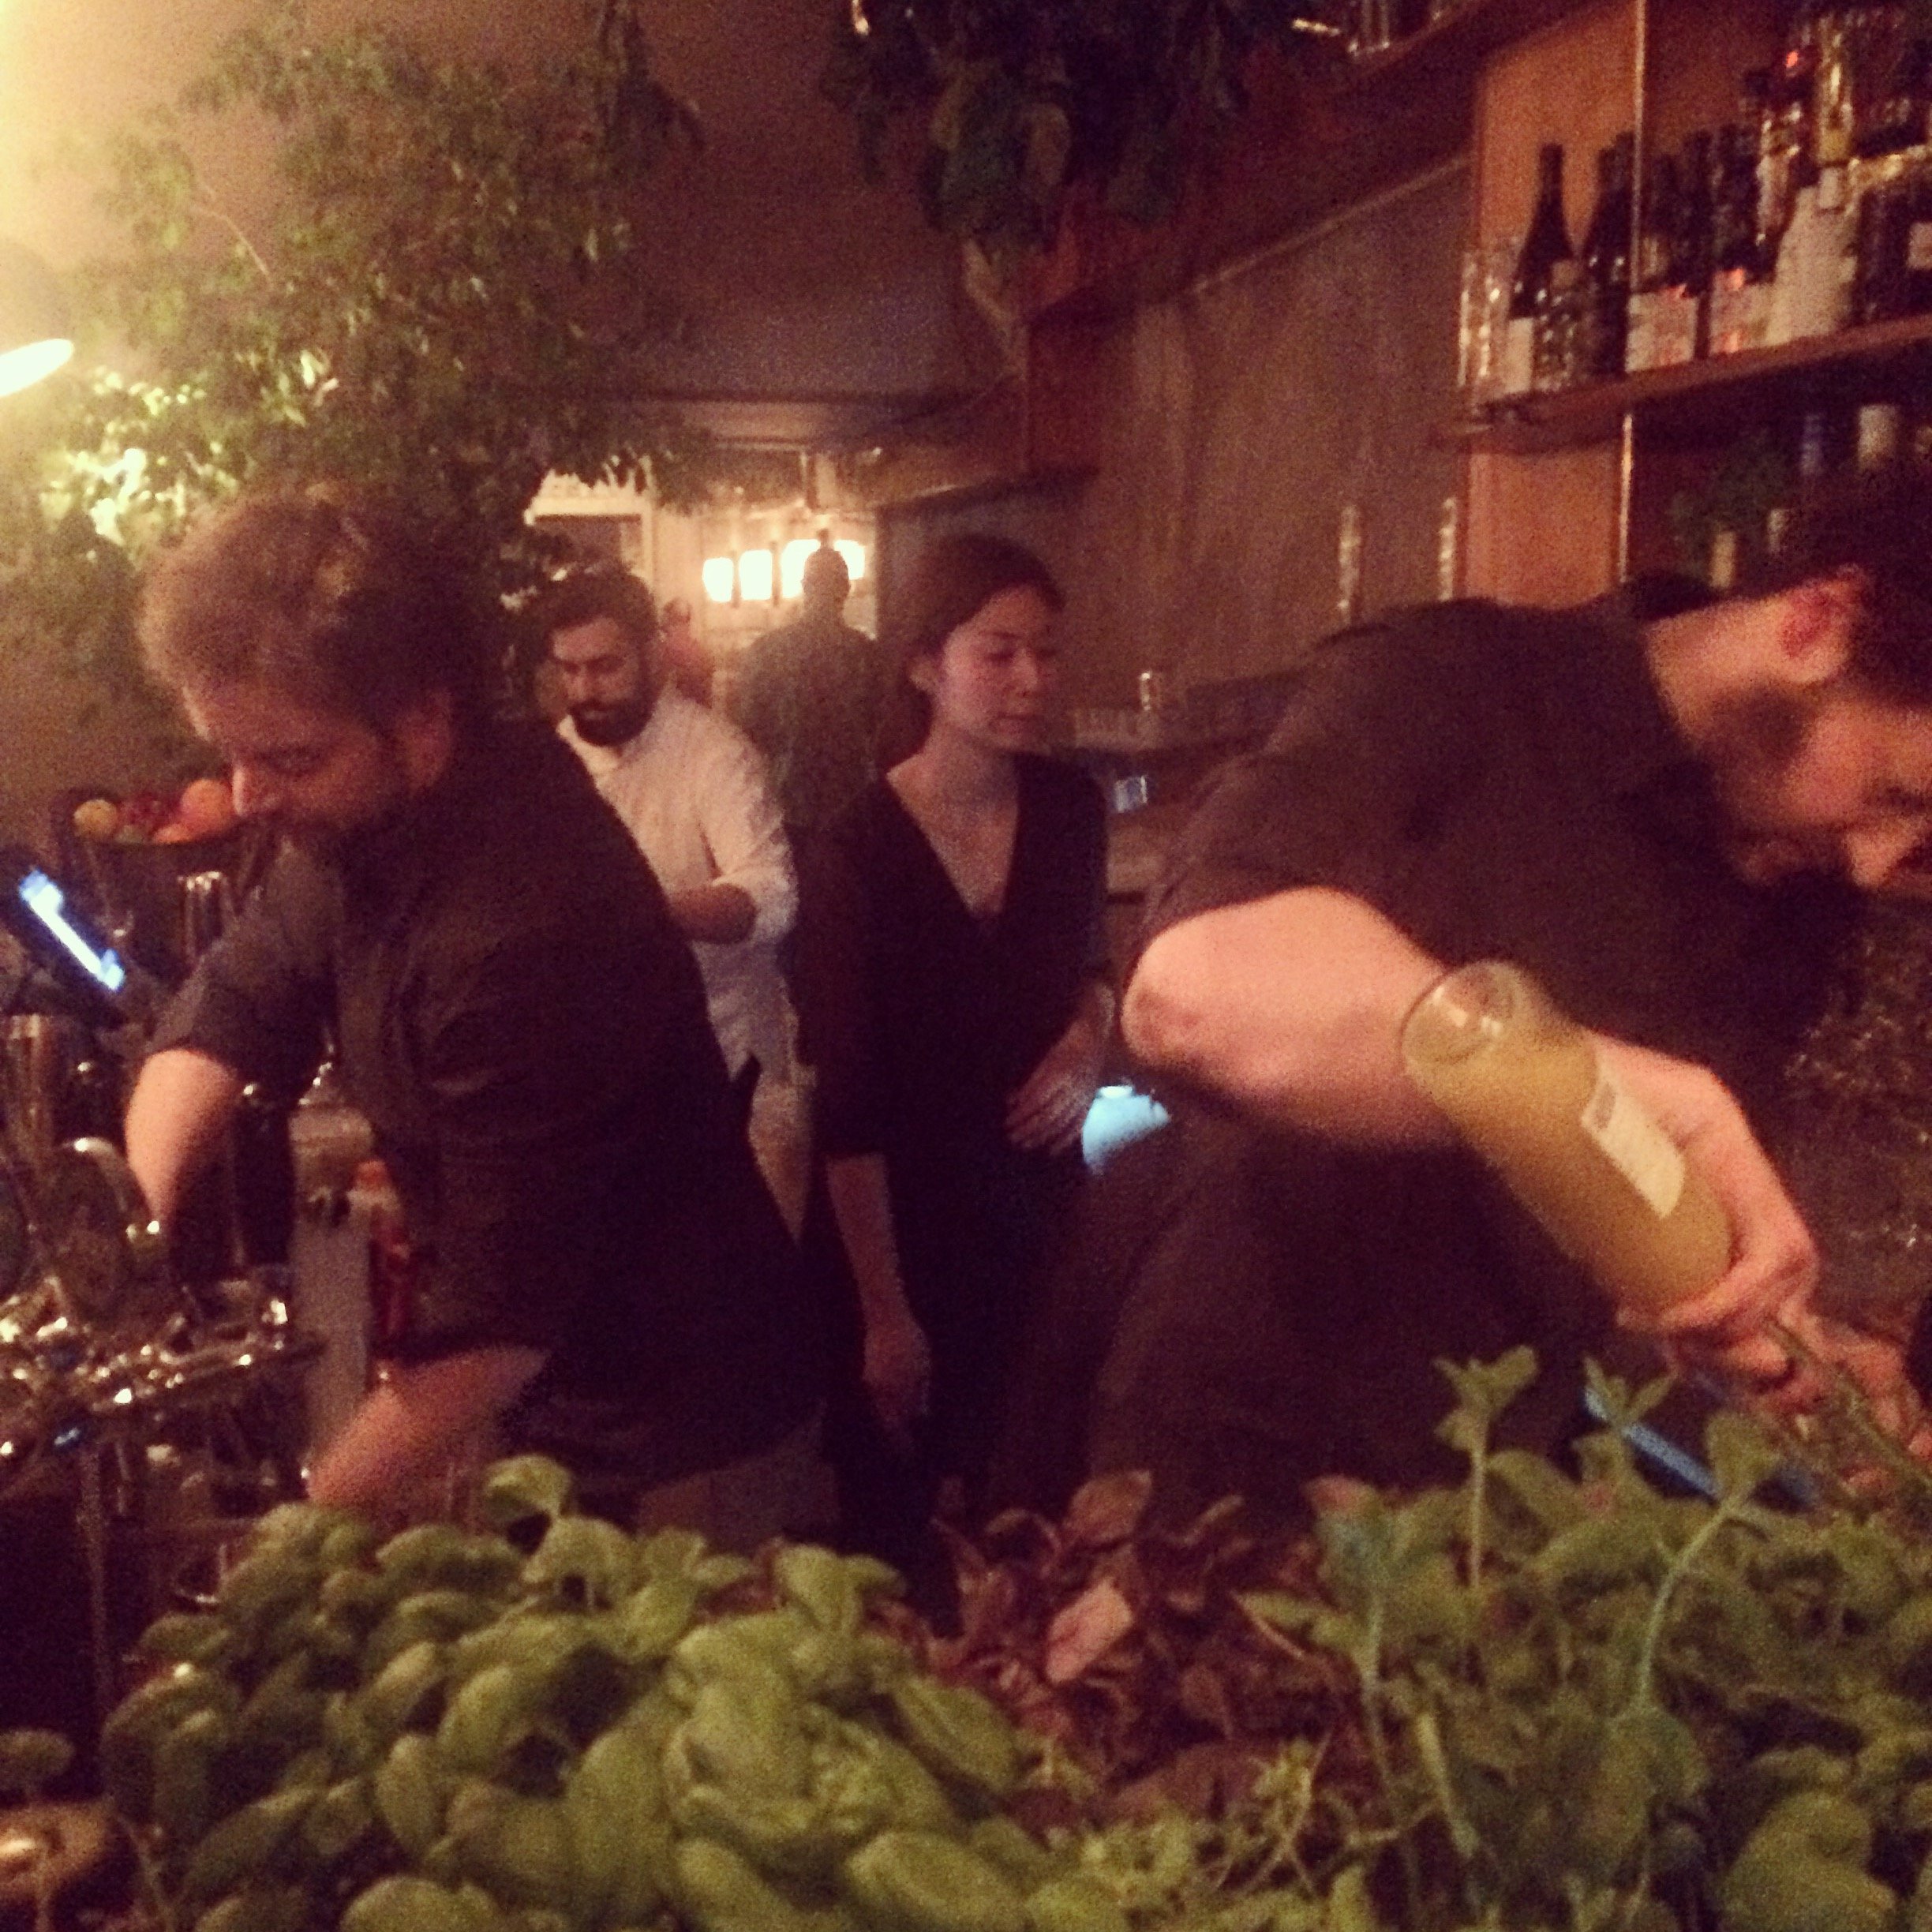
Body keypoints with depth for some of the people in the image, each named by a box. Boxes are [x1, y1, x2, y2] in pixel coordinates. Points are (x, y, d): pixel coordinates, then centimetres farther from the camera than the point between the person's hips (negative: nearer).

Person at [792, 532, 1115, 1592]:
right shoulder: (857, 851, -18)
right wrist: (884, 1312, -14)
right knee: (896, 1522, 12)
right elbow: (849, 1109, -16)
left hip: (1037, 1201, 4)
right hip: (902, 1223, -4)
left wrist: (1089, 1043, -7)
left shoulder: (1071, 807, -4)